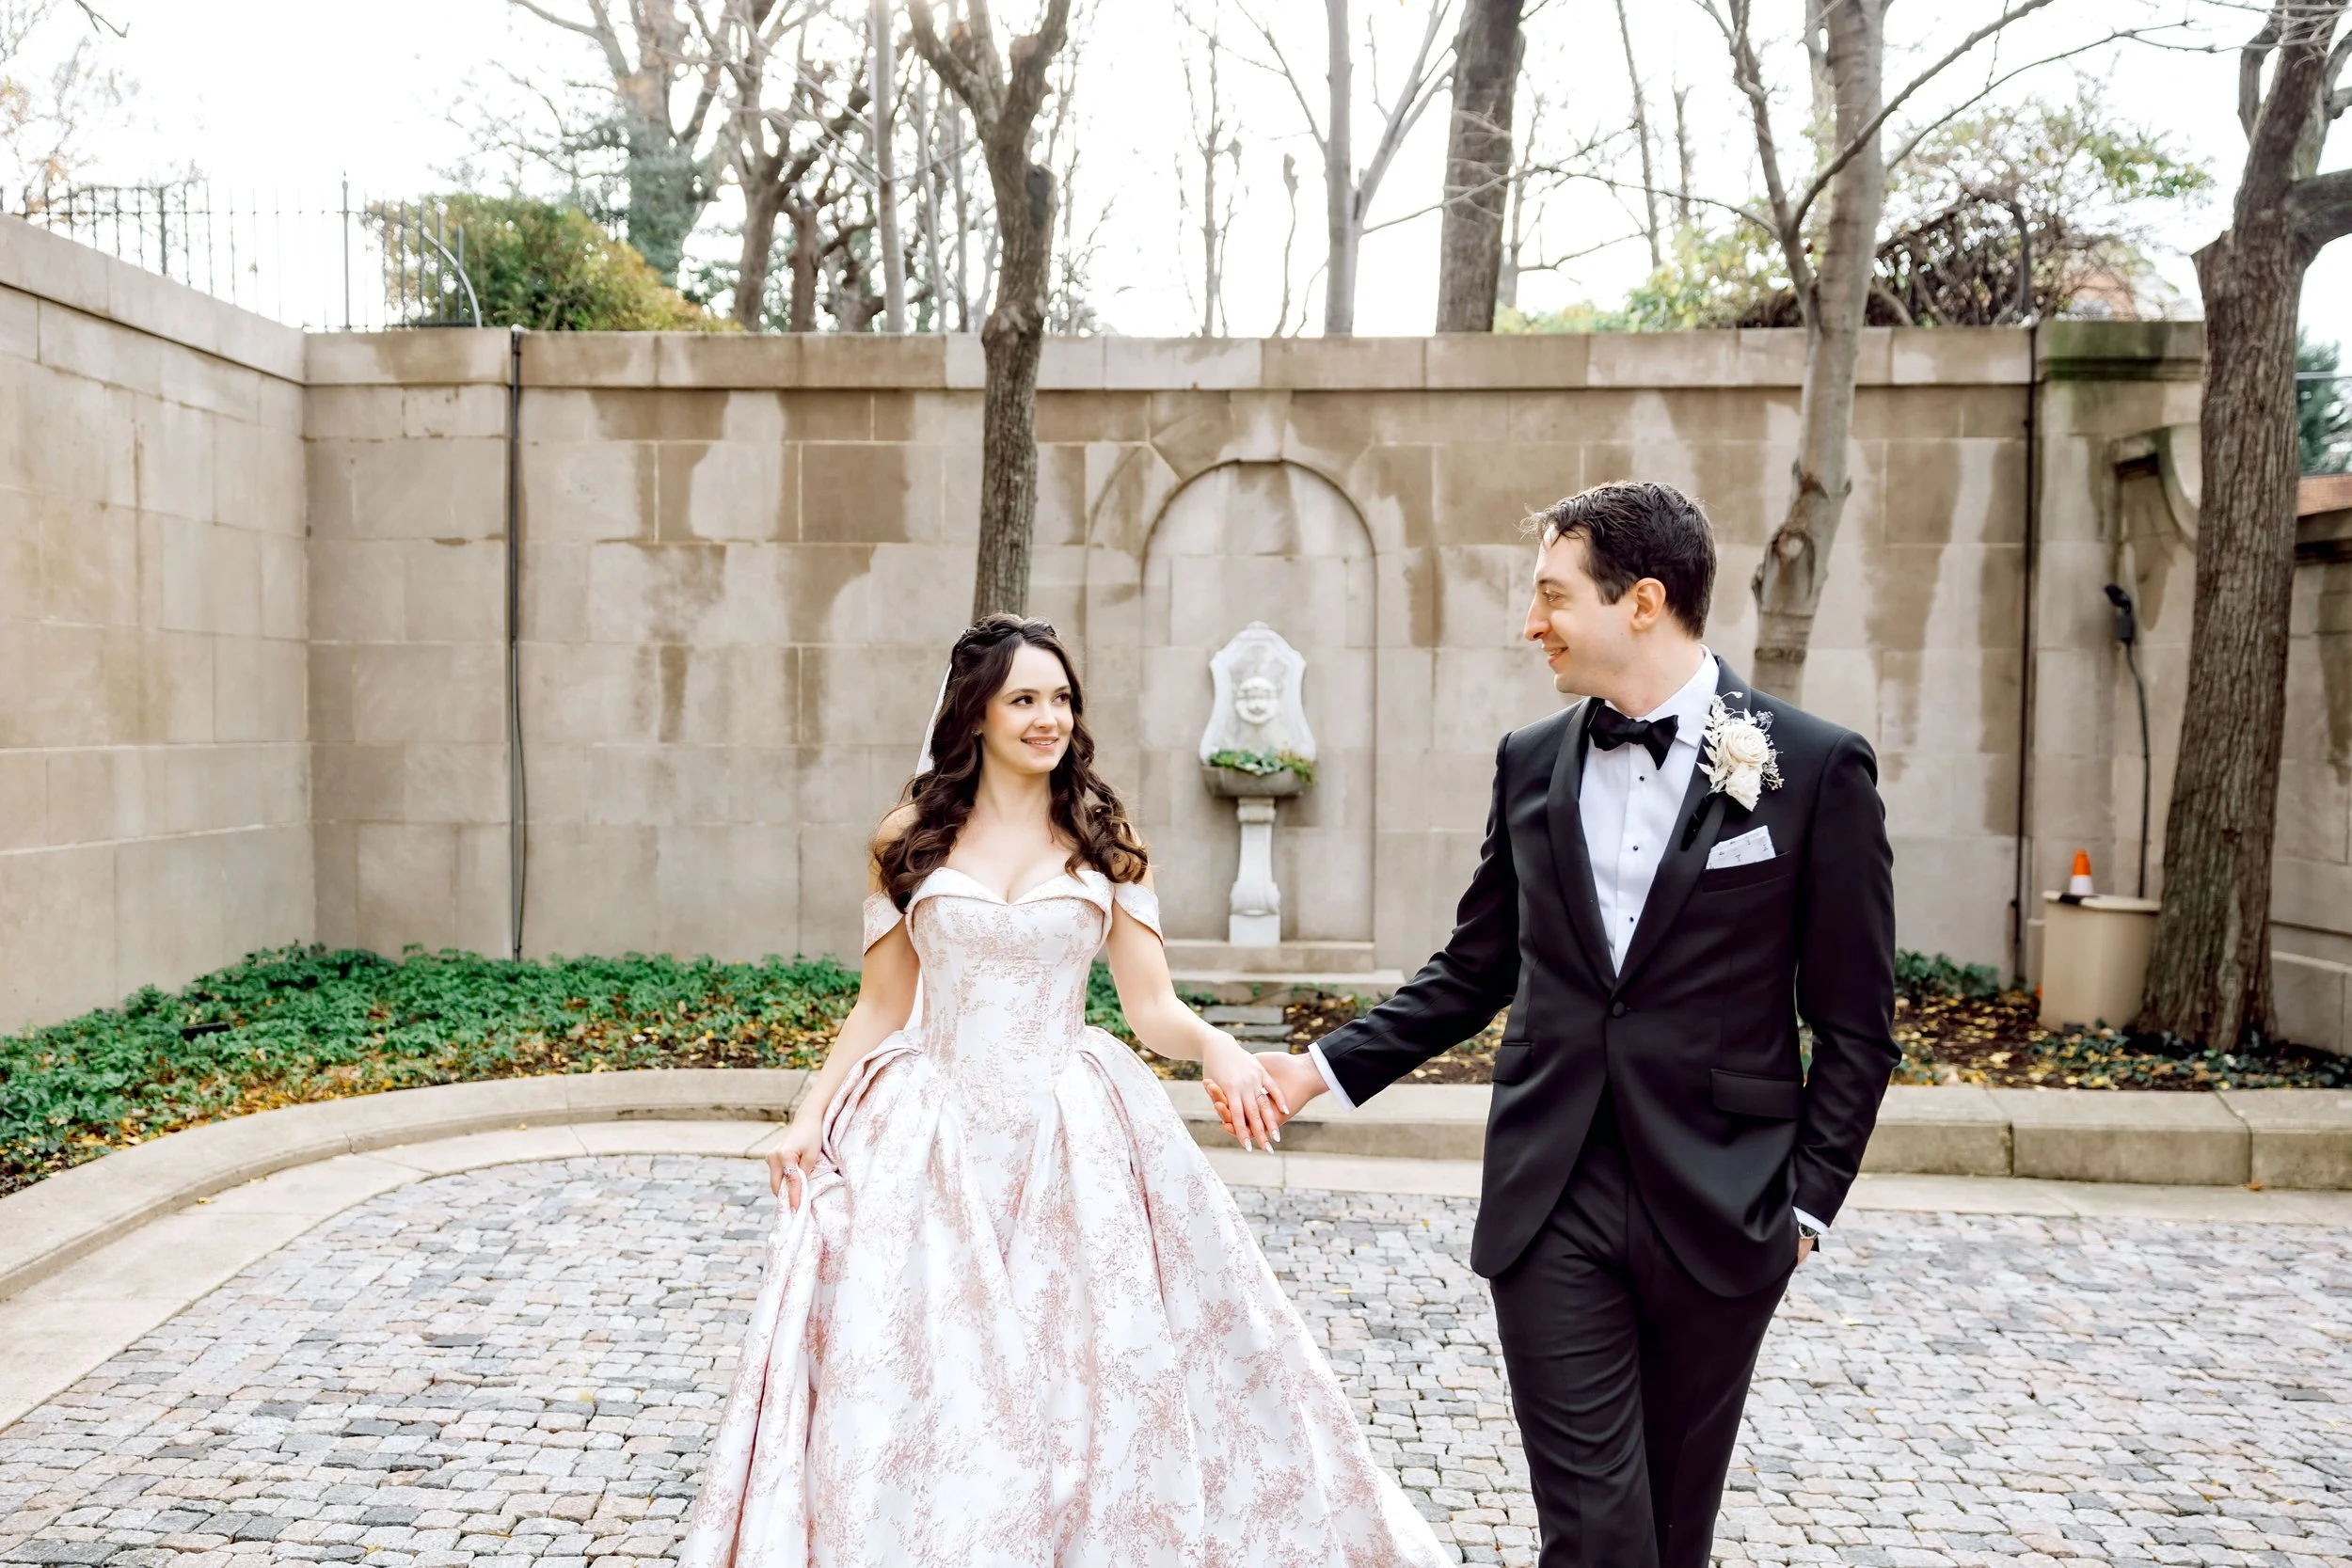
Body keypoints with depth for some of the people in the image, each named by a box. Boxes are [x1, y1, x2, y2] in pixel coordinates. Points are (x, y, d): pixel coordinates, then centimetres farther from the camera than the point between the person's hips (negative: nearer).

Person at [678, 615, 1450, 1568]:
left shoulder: (1105, 843, 2)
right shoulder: (912, 839, 3)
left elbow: (1153, 1008, 0)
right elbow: (880, 1007, 8)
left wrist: (1215, 1046, -20)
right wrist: (809, 1118, 1)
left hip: (1073, 1143, 0)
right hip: (930, 1141, 0)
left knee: (1087, 1378, 3)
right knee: (916, 1383, 4)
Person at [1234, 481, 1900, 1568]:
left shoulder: (1818, 767, -6)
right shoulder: (1532, 762, 5)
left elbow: (1855, 1025, -2)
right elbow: (1473, 972, 12)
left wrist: (1807, 1202, -4)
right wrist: (1326, 1066, 4)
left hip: (1717, 1212, -2)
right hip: (1551, 1203, 2)